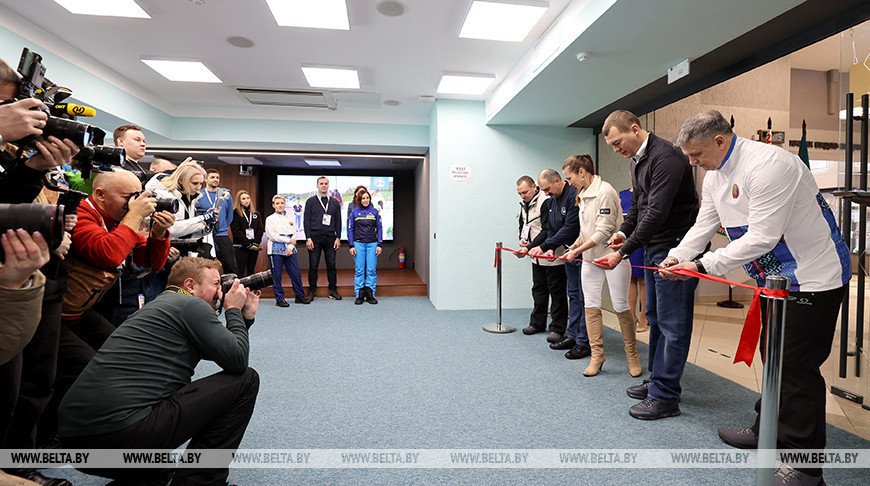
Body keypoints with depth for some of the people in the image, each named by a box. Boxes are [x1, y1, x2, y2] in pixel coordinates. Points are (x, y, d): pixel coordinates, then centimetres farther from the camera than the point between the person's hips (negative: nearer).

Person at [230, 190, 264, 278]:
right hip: (241, 247, -4)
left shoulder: (256, 214, 13)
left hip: (254, 247, 4)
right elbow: (236, 231, -9)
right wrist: (248, 244, -13)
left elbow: (260, 230, 5)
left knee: (251, 270, 9)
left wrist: (256, 243, -8)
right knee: (240, 270, -3)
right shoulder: (235, 214, -2)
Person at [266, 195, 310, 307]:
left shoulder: (290, 218, 14)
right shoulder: (270, 219, 4)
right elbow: (272, 235, -7)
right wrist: (288, 240, -8)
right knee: (276, 276, -1)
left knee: (296, 273, 1)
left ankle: (300, 296, 14)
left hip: (290, 250, 3)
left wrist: (290, 247, -8)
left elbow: (294, 234, 7)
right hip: (276, 250, -3)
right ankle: (279, 299, 9)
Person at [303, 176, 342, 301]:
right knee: (313, 265, 1)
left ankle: (333, 290, 12)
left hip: (330, 238, 2)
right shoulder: (311, 201, 6)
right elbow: (306, 220, 1)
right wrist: (308, 238, -8)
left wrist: (338, 238, 3)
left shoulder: (334, 202, 13)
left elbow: (338, 221, 12)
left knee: (331, 265, 3)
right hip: (315, 237, -2)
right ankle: (312, 291, 10)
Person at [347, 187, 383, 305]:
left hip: (372, 244, 0)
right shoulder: (354, 212, 6)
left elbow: (379, 228, 9)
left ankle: (370, 295, 7)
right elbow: (350, 229, 8)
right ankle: (359, 295, 7)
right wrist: (351, 246, 1)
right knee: (359, 270, 0)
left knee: (371, 270, -1)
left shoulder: (375, 212, 7)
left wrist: (379, 245, 1)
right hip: (358, 244, 0)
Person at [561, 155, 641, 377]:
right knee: (591, 305, 4)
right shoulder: (583, 195, 12)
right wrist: (577, 243, 1)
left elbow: (604, 231, -20)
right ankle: (597, 355, 12)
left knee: (621, 306, 1)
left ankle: (632, 355, 19)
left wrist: (578, 250, -17)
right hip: (590, 257, 8)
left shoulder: (605, 191, -15)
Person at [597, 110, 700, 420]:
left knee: (672, 324, -3)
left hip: (674, 249, -10)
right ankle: (657, 381, 28)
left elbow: (657, 212, -24)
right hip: (653, 249, 10)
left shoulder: (666, 157, -17)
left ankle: (665, 397, 6)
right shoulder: (636, 161, 14)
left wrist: (624, 251, -23)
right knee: (655, 318, 15)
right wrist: (624, 231, 4)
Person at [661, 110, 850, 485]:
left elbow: (761, 238, -29)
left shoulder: (767, 165, -25)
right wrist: (677, 256, -7)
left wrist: (703, 265, -26)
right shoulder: (715, 176, 5)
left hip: (813, 276, -9)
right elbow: (704, 225, 8)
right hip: (774, 277, 9)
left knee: (797, 367, -5)